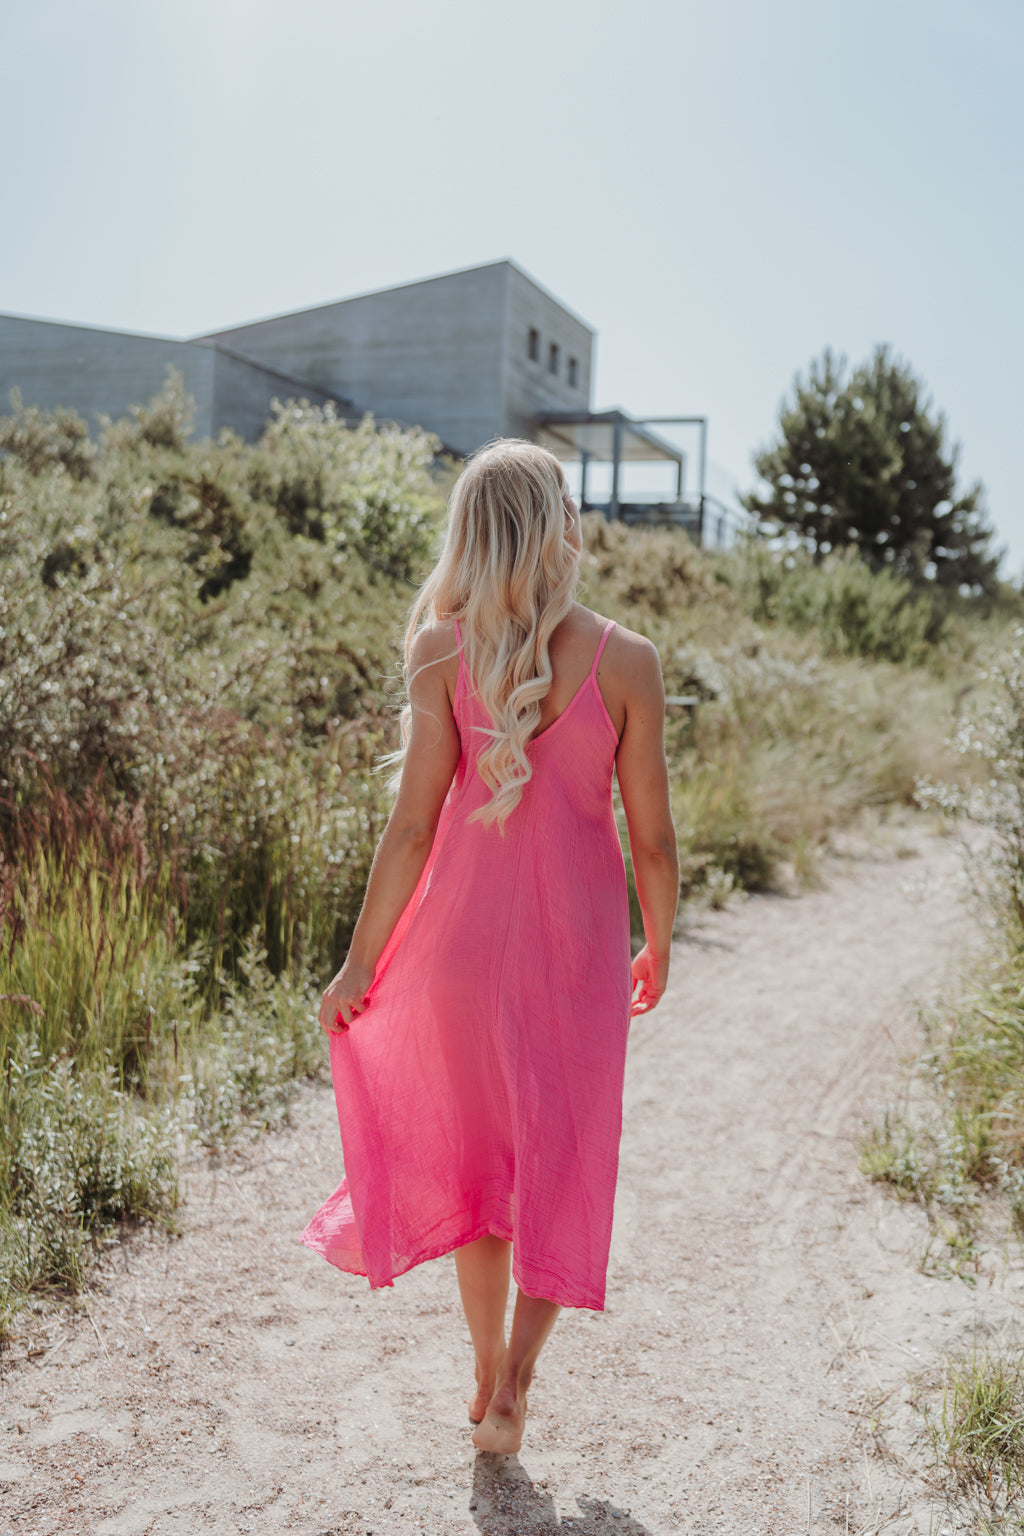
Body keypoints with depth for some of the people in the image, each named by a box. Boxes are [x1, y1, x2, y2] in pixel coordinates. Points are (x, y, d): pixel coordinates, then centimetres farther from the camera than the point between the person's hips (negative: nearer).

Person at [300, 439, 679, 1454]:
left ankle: (488, 1376, 32)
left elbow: (413, 826, -10)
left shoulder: (442, 650, -10)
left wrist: (359, 963, 1)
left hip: (467, 919, 1)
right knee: (561, 1157, 18)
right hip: (579, 933, -1)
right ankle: (514, 1379, 10)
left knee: (474, 1150, 20)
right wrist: (658, 948, 12)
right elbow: (651, 837, -5)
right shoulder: (627, 660, -9)